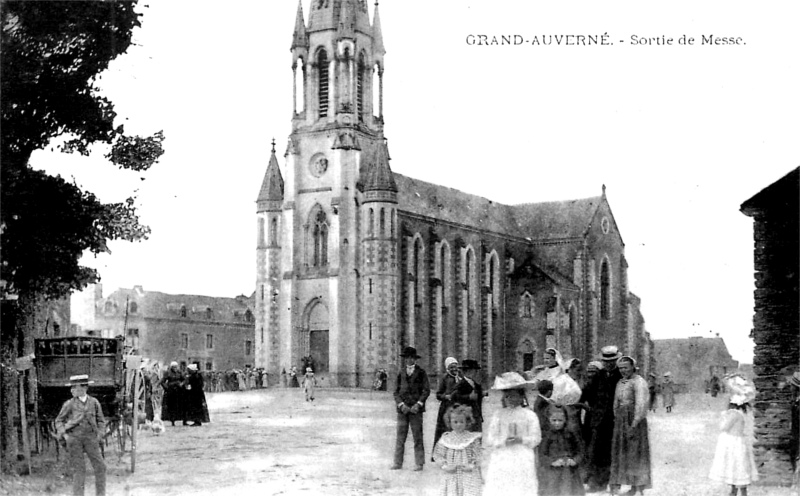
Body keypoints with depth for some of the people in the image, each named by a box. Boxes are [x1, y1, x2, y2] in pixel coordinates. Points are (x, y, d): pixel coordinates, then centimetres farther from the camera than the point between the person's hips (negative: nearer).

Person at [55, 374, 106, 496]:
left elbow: (101, 421, 16)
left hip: (90, 438, 1)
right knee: (78, 468, -3)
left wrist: (99, 435, 3)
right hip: (74, 439, -1)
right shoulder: (69, 404, 3)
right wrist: (64, 434, -3)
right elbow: (59, 421, 11)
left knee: (100, 466, -4)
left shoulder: (94, 403, 7)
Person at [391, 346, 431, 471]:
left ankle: (419, 463, 2)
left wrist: (418, 404, -10)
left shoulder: (421, 372, 5)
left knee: (417, 437, -2)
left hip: (416, 409, -2)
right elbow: (396, 392, 10)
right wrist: (401, 404, -7)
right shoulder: (401, 373, 13)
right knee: (400, 437, 0)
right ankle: (398, 463, 2)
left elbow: (426, 390, 2)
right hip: (402, 409, 2)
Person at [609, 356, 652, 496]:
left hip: (635, 422, -7)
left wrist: (634, 425, -22)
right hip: (620, 421, 7)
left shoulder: (639, 382, -10)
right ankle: (616, 484, 10)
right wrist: (616, 420, 12)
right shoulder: (619, 383, 15)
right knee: (618, 452, 6)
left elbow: (641, 404, -18)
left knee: (636, 453, -2)